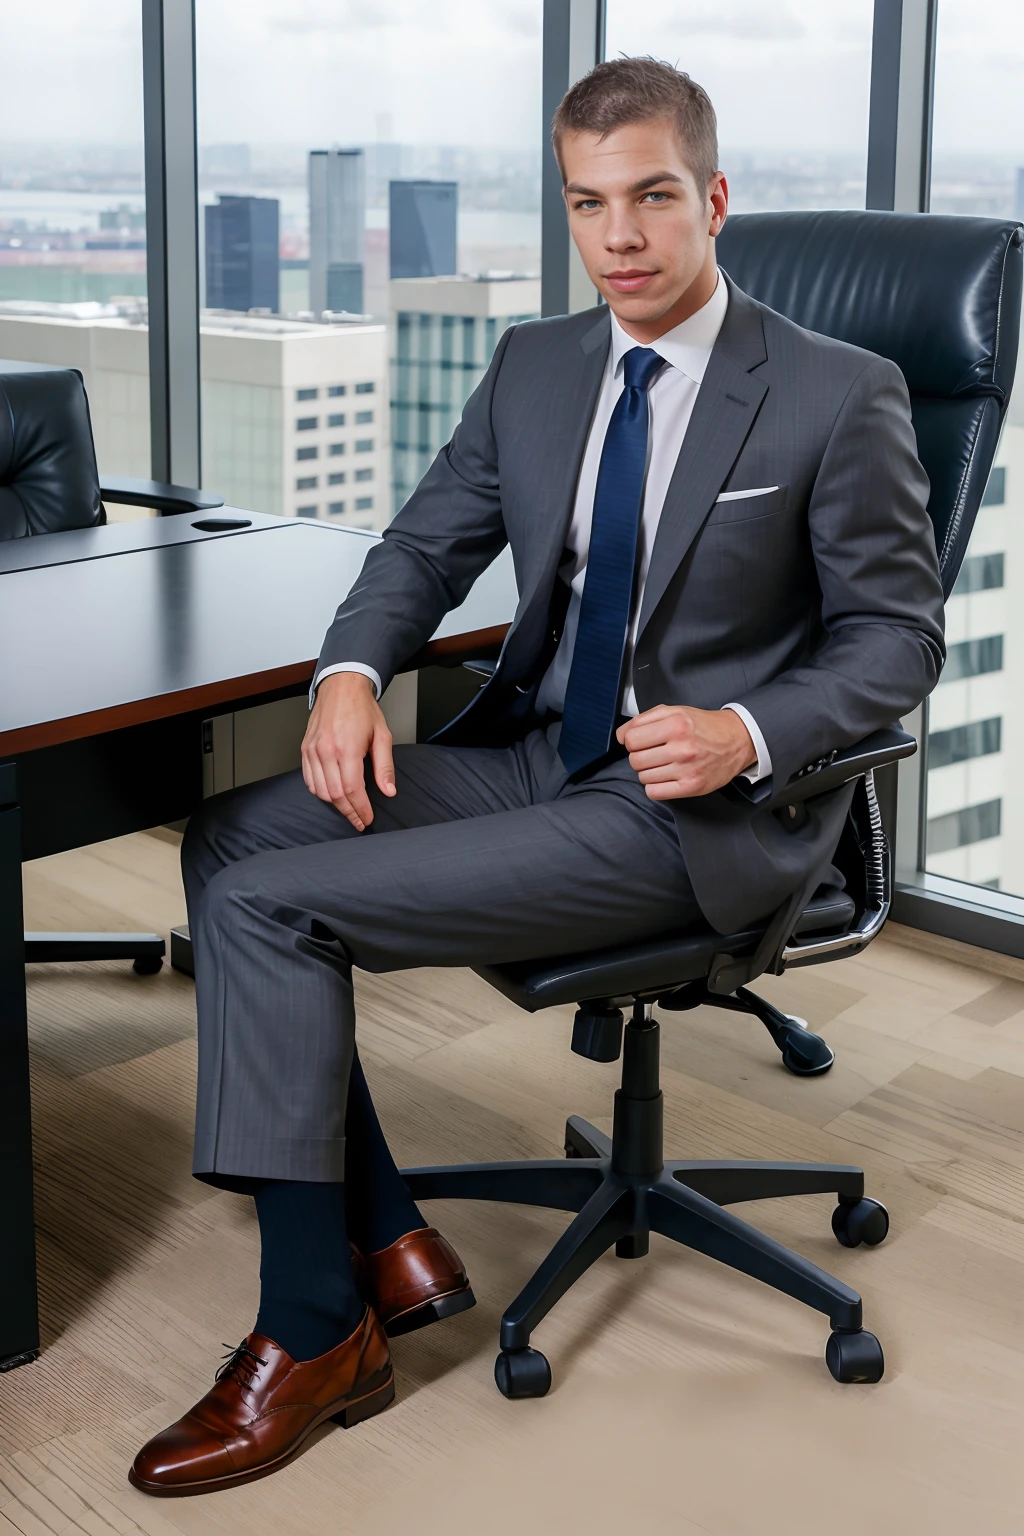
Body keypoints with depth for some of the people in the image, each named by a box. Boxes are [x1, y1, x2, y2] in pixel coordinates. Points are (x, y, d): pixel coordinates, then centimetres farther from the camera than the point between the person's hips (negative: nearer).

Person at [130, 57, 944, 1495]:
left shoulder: (839, 396, -8)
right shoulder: (532, 365, 9)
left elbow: (898, 637, -4)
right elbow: (427, 544, 14)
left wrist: (749, 731, -22)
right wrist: (351, 674, -7)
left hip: (701, 810, -7)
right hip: (529, 756, 7)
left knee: (274, 903, -18)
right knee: (229, 838, -9)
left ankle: (314, 1335, -4)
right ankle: (384, 1240, -3)